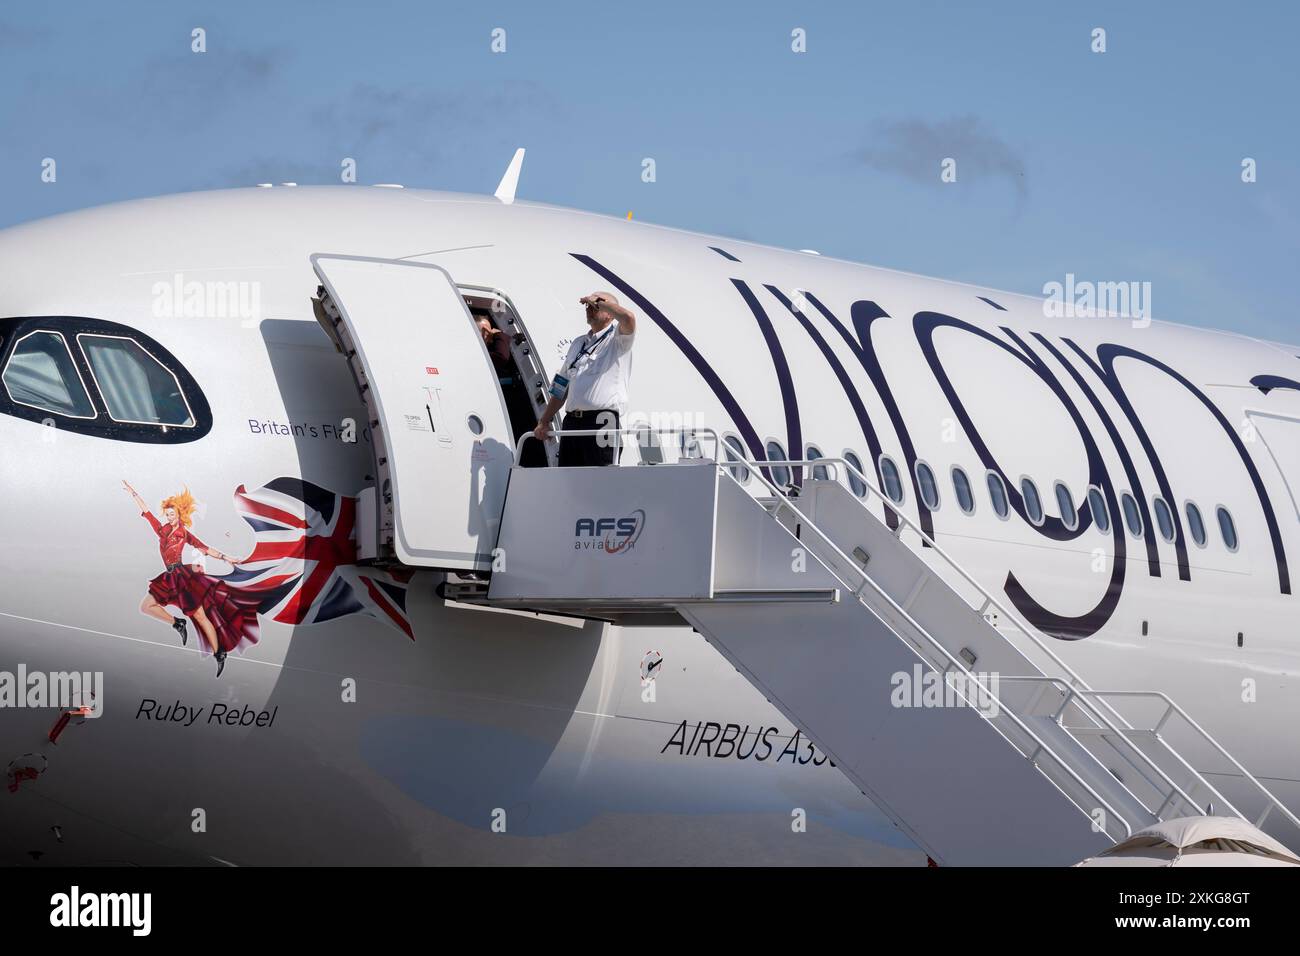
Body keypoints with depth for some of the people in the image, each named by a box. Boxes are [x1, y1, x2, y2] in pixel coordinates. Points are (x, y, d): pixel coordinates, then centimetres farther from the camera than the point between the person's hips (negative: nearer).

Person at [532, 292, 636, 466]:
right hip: (572, 422, 7)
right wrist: (544, 422, 19)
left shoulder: (616, 338, 3)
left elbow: (628, 318, -23)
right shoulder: (578, 343, 24)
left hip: (602, 421, -7)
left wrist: (598, 301, -8)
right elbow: (561, 388, 25)